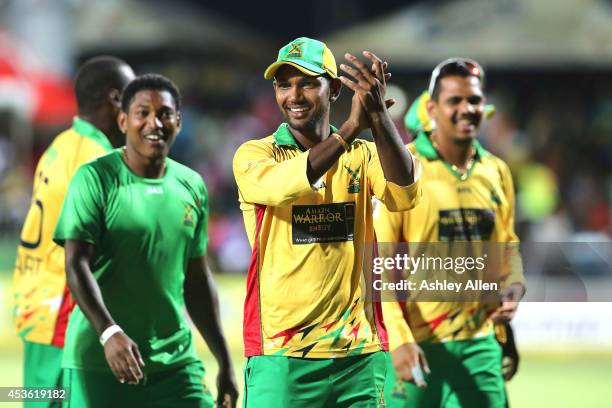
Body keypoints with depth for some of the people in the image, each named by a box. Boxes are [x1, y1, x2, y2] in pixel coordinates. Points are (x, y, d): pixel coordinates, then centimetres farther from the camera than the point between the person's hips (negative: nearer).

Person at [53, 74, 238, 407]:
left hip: (175, 362, 4)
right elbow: (77, 266, -13)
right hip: (100, 363, -4)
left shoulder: (192, 187, 11)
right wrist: (109, 333, -28)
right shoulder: (95, 179, -6)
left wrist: (224, 362, 17)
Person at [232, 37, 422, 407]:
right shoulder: (254, 154, 2)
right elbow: (282, 186, -21)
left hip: (360, 351, 3)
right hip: (282, 353, -3)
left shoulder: (362, 155, 8)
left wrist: (379, 116, -25)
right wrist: (353, 126, -26)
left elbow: (405, 196, -12)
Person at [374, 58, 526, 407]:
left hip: (479, 341, 5)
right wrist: (399, 339, -16)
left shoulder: (497, 172, 9)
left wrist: (515, 284, -2)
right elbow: (380, 260, -10)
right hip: (418, 342, -5)